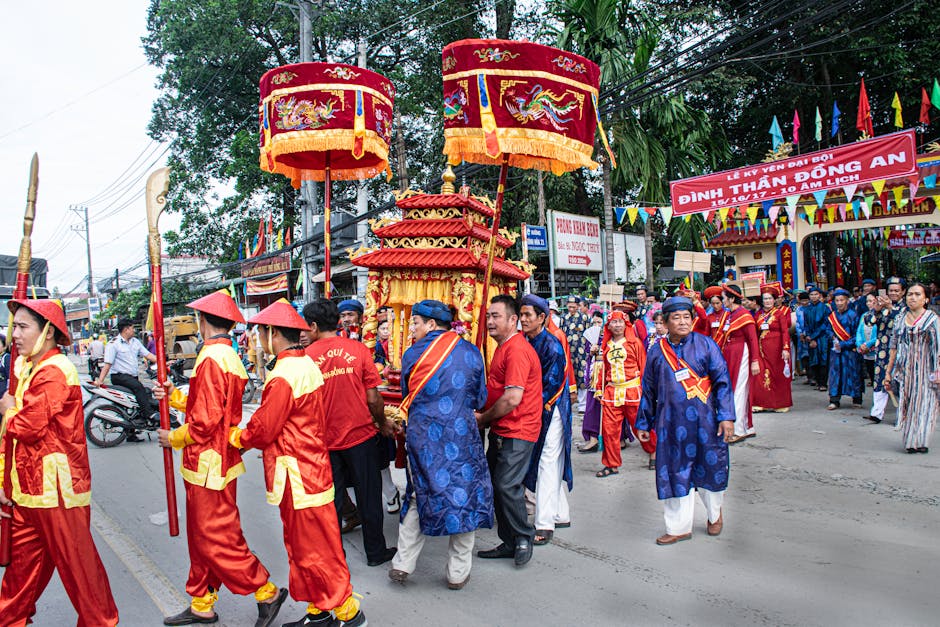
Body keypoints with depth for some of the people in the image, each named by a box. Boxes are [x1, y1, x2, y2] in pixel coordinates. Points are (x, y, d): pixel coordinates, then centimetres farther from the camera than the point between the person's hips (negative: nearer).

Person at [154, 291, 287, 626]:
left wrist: (174, 438, -7)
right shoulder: (229, 356, 11)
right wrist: (174, 396, 13)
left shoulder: (212, 359, -20)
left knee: (216, 539, -1)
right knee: (201, 536, 18)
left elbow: (206, 420, -22)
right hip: (210, 463, 10)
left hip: (209, 464, -10)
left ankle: (267, 593, 9)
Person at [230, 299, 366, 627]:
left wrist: (234, 436, 2)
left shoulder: (283, 376, -22)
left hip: (296, 475, -10)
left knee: (313, 549, 3)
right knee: (304, 545, 18)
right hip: (311, 463, 10)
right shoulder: (306, 364, 9)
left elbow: (262, 430, -16)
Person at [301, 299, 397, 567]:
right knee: (369, 497, 14)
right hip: (361, 435, 0)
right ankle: (376, 552, 25)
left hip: (325, 440, 0)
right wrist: (382, 423, 9)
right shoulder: (359, 349, -8)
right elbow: (373, 397, -8)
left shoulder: (306, 356, -8)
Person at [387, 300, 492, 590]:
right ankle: (457, 573, 17)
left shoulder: (413, 353, -2)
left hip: (422, 433, 0)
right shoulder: (470, 352, 1)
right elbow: (480, 399, 8)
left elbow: (407, 395, 11)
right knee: (462, 495, 10)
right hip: (461, 434, 0)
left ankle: (402, 564, 19)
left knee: (420, 495, 15)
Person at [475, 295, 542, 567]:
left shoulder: (517, 350, -18)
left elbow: (512, 398, -25)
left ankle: (523, 538, 11)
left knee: (507, 486, -10)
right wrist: (484, 415, 9)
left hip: (516, 432, -10)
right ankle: (509, 543, 24)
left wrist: (482, 419, -12)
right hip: (500, 430, 10)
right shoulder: (503, 347, 15)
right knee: (494, 484, 12)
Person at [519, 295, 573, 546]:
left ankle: (545, 524, -1)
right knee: (552, 465, 15)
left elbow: (552, 385, -17)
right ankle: (561, 514, 28)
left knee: (547, 465, -6)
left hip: (551, 412, -8)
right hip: (534, 412, 8)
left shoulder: (552, 345, -15)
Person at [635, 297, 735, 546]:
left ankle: (714, 514, 39)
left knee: (710, 468, 10)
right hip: (672, 421, 2)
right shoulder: (657, 351, 5)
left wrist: (726, 416, -11)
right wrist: (643, 423, 15)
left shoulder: (706, 345, -1)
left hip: (704, 420, -1)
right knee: (676, 473, 5)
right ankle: (679, 527, 20)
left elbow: (722, 381, -3)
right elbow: (648, 390, 12)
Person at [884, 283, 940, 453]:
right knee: (906, 405, 5)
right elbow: (894, 348, 13)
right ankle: (910, 441, 13)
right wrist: (888, 372, 11)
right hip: (904, 371, 4)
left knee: (923, 404, -3)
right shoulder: (900, 320, 10)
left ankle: (920, 441, 7)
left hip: (924, 371, -4)